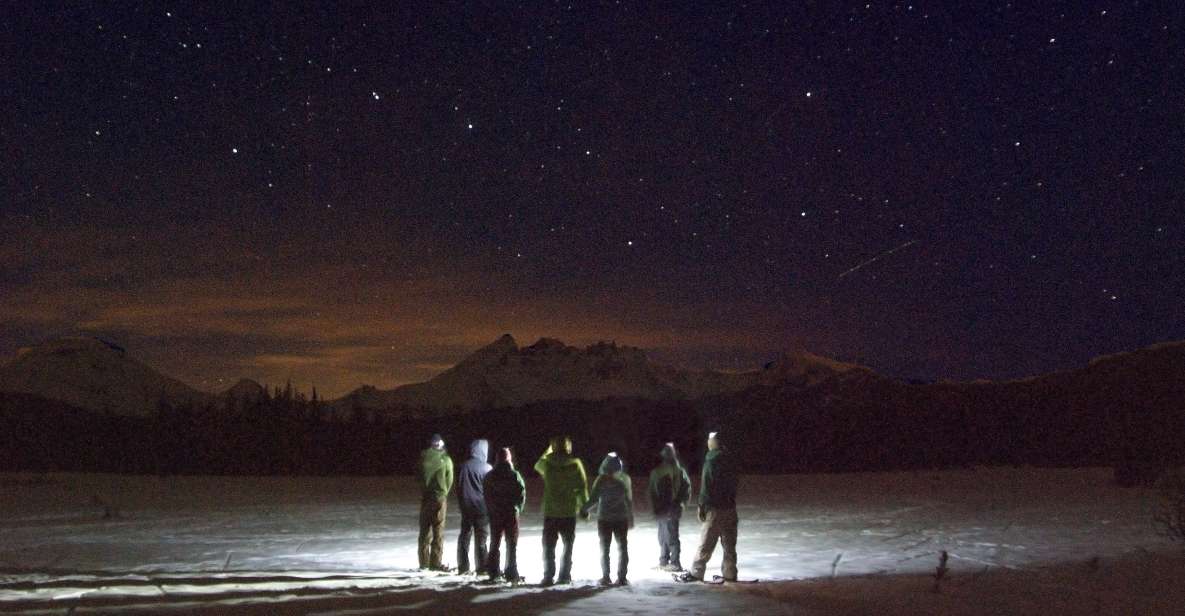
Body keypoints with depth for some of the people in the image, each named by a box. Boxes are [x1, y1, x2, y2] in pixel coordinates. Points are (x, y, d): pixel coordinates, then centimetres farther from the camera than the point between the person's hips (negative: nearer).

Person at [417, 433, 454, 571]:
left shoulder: (423, 458, -1)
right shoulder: (445, 460, -8)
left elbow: (418, 477, 6)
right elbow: (449, 480, -3)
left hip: (425, 497, 3)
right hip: (440, 497, -3)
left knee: (425, 530, 12)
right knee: (438, 530, 1)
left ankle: (424, 562, 14)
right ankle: (435, 562, -3)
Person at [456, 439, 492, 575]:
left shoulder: (463, 467, 2)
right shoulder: (486, 468, -12)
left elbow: (458, 487, 9)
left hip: (466, 507, 4)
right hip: (481, 507, -4)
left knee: (464, 537, 12)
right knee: (481, 539, 1)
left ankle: (462, 566, 13)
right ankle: (481, 568, 1)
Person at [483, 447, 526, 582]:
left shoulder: (489, 476, 2)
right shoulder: (514, 475, -9)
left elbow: (486, 495, 3)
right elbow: (522, 494, -10)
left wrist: (490, 509, 11)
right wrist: (518, 509, 4)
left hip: (494, 514, 3)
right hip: (511, 513, -3)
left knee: (494, 543, 13)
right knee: (512, 544, 3)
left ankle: (493, 572, 13)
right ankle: (511, 574, 1)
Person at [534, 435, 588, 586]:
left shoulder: (547, 463, -5)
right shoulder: (575, 464, -7)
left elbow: (537, 466, 20)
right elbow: (582, 487, -4)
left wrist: (548, 451, 25)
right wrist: (584, 507, 4)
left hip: (550, 512, 0)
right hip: (569, 512, 0)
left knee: (549, 546, 7)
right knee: (568, 545, 13)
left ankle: (548, 576, 3)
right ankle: (565, 576, 12)